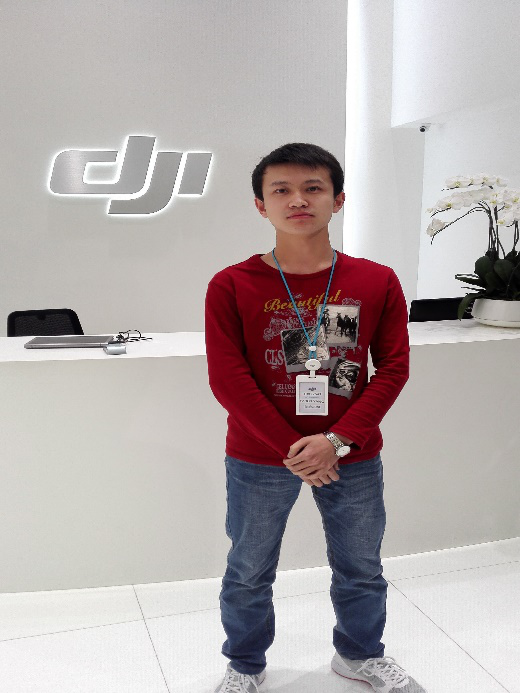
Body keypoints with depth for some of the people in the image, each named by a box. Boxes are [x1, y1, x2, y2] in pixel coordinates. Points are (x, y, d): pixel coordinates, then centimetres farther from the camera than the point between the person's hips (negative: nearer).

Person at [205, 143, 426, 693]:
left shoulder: (377, 282, -5)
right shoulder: (232, 286, -10)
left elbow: (393, 368, -5)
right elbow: (228, 380, -12)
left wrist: (337, 441, -15)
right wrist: (293, 449, -15)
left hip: (353, 456, 2)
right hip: (259, 460, -1)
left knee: (361, 567, 19)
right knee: (249, 573, 15)